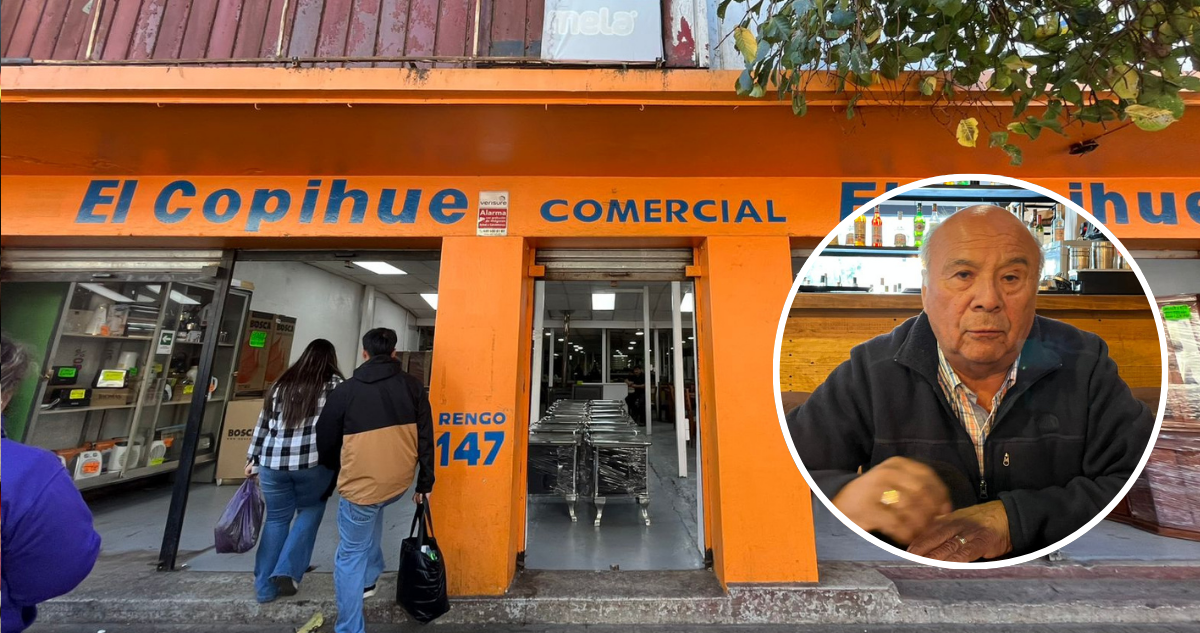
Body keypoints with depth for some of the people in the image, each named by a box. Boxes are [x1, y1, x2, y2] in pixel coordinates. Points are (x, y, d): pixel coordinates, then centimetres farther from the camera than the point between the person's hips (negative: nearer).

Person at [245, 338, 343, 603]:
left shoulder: (282, 384, 13)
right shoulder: (334, 383, -1)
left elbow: (263, 424, 17)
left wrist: (254, 458, 25)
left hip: (273, 461, 4)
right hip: (313, 461, -4)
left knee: (276, 518, 17)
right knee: (310, 510, 18)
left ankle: (265, 586, 25)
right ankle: (287, 570, 12)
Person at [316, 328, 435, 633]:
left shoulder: (345, 390, -8)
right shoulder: (413, 386, -4)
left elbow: (325, 442, 4)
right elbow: (425, 439, -4)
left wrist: (338, 471, 25)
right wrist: (425, 484, 7)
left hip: (361, 485, -3)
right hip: (400, 482, 4)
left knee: (350, 557, 15)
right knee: (373, 511, 35)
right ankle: (369, 577, 43)